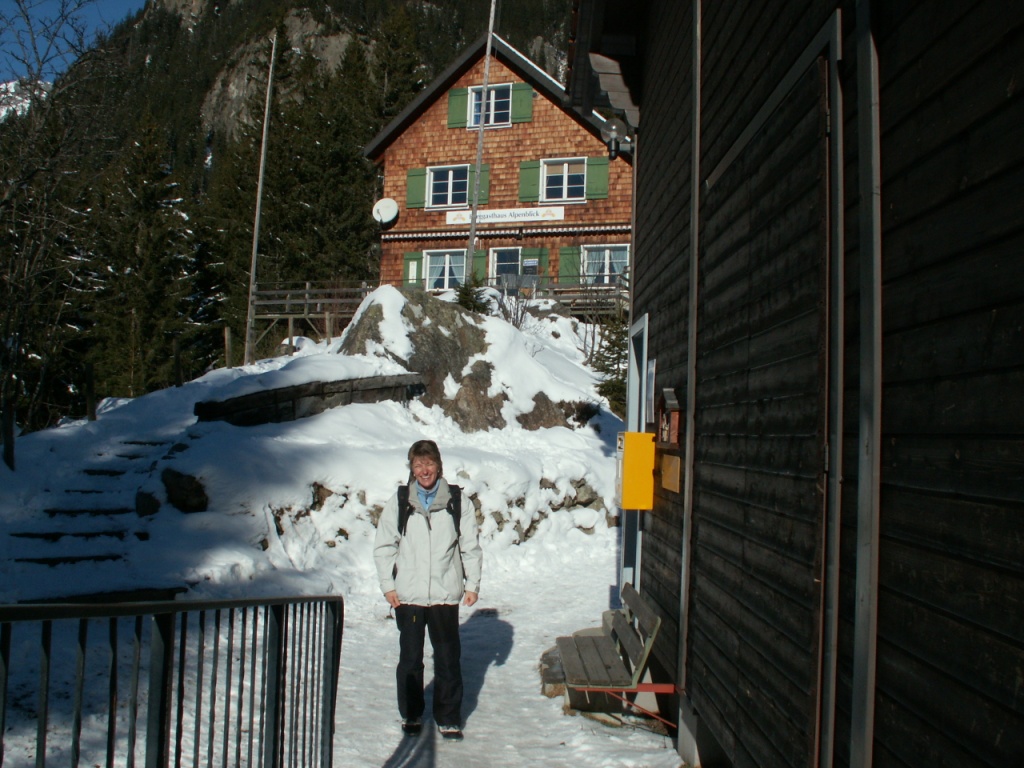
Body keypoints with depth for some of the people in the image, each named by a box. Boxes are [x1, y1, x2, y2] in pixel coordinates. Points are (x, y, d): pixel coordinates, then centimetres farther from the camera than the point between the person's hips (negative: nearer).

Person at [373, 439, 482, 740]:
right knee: (410, 657, 11)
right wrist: (388, 585, 1)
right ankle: (411, 714, 27)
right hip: (407, 595, 1)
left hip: (445, 594, -1)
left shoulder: (457, 502, -1)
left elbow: (471, 546, 5)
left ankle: (449, 718, 18)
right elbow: (383, 546, 6)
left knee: (448, 658, 5)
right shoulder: (399, 502, 0)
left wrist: (472, 584, 2)